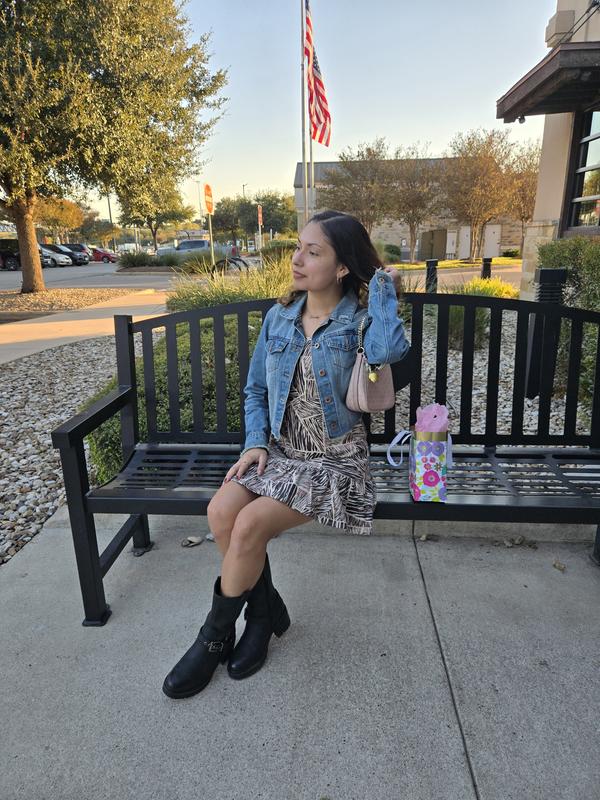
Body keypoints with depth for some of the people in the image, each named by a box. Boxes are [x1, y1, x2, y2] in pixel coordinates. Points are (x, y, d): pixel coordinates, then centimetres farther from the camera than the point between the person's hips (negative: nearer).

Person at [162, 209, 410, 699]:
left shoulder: (360, 318, -8)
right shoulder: (279, 318, 6)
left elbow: (389, 350, -33)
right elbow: (255, 390, 13)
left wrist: (384, 286, -17)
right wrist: (255, 442, -3)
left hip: (335, 459, -5)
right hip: (279, 450, 5)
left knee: (250, 524, -22)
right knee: (221, 511, -20)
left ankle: (216, 636, 5)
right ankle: (267, 610, 6)